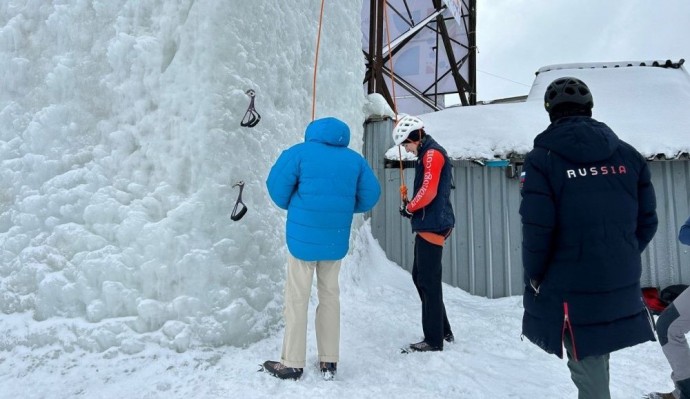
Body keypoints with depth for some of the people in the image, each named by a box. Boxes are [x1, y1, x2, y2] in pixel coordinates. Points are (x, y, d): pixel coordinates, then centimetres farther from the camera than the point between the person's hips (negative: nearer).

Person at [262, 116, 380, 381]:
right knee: (330, 296, 14)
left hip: (303, 236, -3)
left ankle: (292, 364, 15)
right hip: (336, 239, 4)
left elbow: (277, 185, -6)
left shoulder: (300, 152, -3)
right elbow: (370, 196, 7)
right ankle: (329, 362, 21)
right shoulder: (355, 159, 7)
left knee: (297, 298, 6)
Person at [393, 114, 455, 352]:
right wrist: (412, 207, 8)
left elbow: (428, 191, -19)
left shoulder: (432, 153, -10)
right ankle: (443, 331, 25)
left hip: (432, 226, -10)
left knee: (428, 282, -5)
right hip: (427, 225, 10)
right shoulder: (427, 154, 20)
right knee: (420, 277, 15)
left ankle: (434, 340, 4)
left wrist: (409, 208, -5)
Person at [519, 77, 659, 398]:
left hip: (571, 290, -5)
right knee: (593, 361, 24)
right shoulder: (629, 155, 3)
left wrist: (534, 276, -3)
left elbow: (537, 229, -19)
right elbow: (647, 221, 6)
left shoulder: (542, 158, -13)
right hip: (622, 289, 5)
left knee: (589, 373, 9)